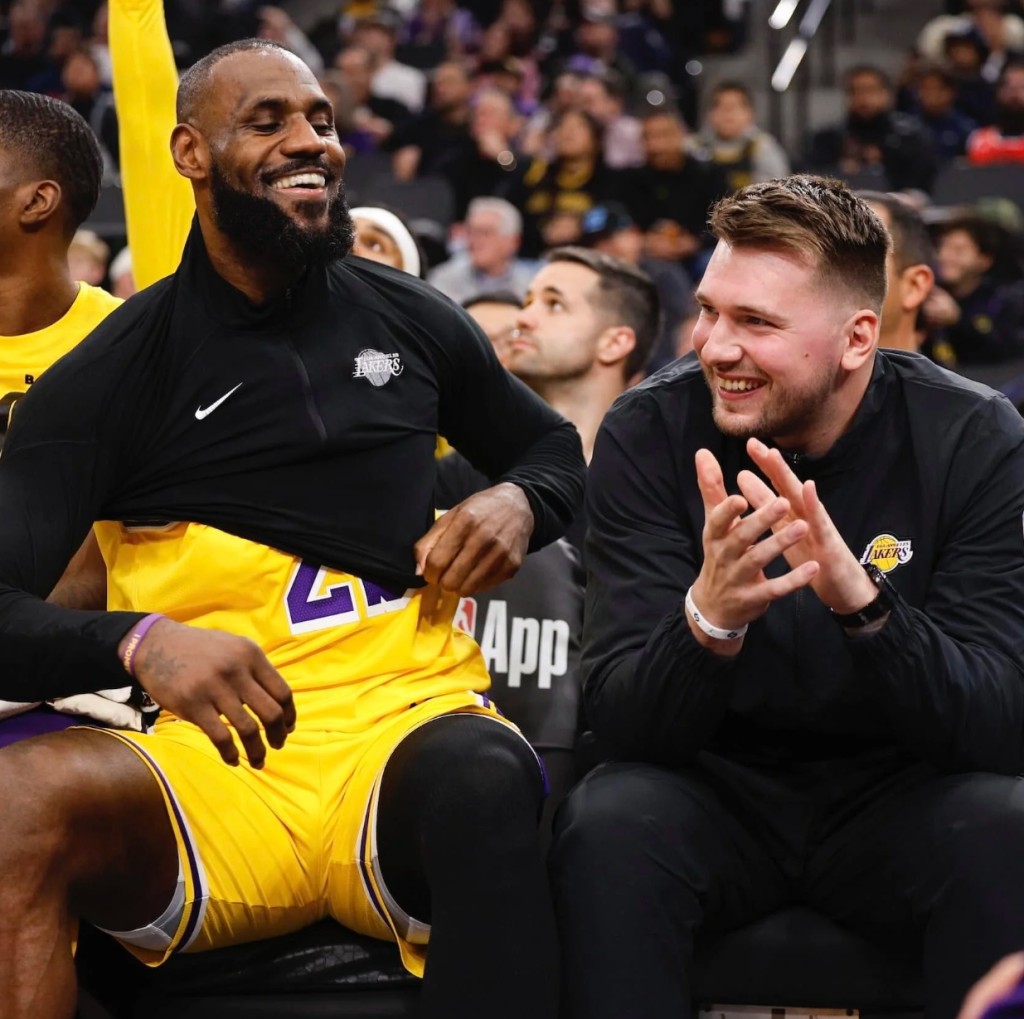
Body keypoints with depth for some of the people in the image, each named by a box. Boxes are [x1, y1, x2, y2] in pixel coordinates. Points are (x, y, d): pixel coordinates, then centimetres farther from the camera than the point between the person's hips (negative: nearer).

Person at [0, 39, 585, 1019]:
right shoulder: (109, 375, 6)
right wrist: (141, 642, -24)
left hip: (408, 717, 2)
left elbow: (554, 447, 33)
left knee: (479, 783, -38)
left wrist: (516, 503, 8)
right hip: (223, 757, -1)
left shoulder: (409, 320, 15)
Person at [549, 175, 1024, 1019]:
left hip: (898, 796, 0)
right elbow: (620, 719, -17)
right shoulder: (648, 435, -11)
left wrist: (863, 603, -39)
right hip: (717, 787, 0)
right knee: (607, 825, -31)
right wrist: (707, 620, -39)